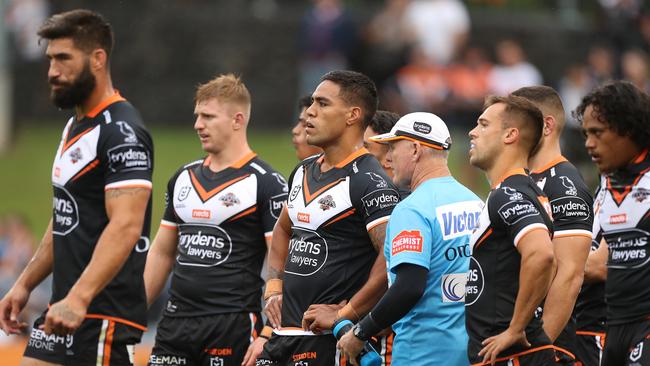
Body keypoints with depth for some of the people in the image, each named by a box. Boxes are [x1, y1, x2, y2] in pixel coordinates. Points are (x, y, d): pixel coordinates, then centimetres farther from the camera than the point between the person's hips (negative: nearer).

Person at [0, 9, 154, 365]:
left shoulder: (122, 132, -14)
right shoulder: (74, 127, 17)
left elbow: (125, 227, -25)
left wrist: (78, 299, -33)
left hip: (103, 314, -10)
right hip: (64, 309, 10)